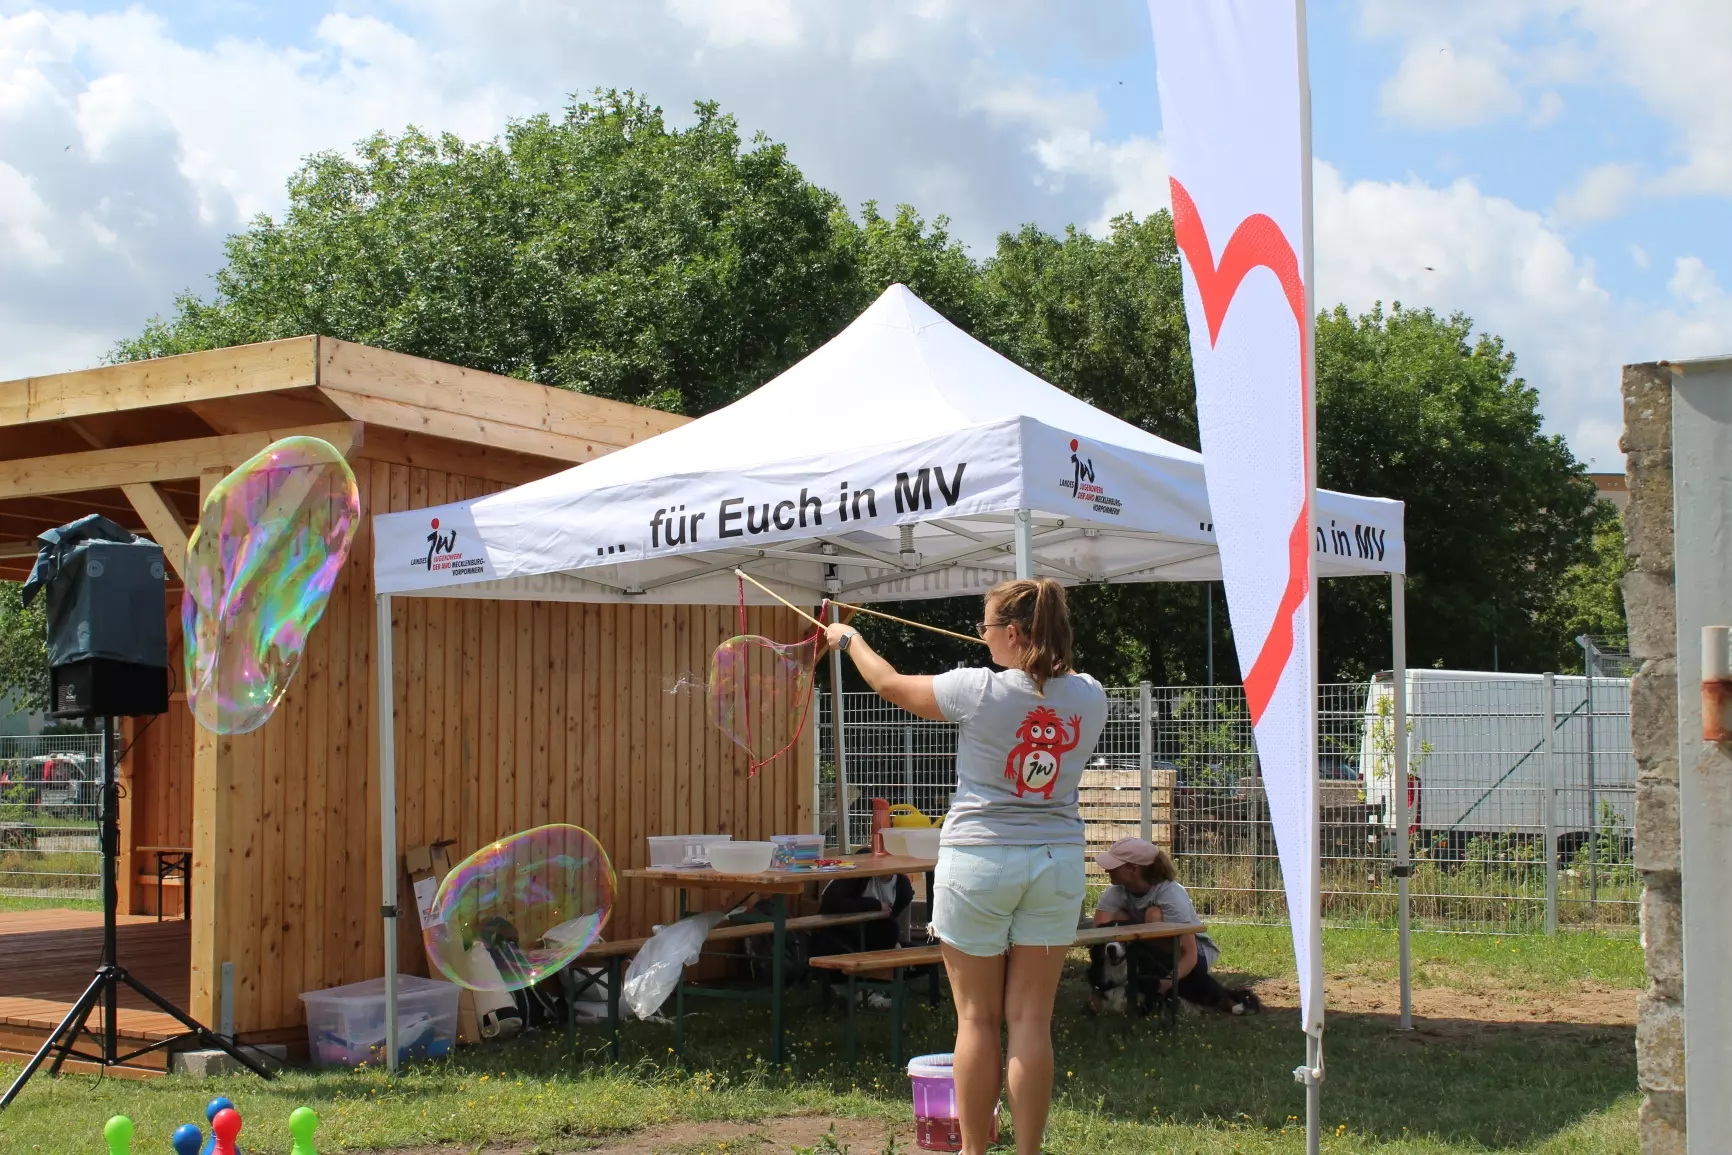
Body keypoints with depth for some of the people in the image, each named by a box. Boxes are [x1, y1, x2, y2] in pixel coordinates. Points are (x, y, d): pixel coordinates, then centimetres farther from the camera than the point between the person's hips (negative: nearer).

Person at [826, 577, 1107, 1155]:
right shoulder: (1089, 696, -2)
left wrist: (849, 640, 20)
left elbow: (892, 685, 4)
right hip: (1056, 862, 4)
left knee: (977, 1019, 6)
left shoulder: (980, 691, -12)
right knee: (1031, 1020, 6)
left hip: (978, 859, -3)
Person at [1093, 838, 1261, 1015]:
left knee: (1154, 914, -31)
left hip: (1197, 954, -5)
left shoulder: (1171, 895, -28)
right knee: (1117, 917, -23)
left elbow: (1189, 955, -32)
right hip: (1154, 954, 5)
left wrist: (1168, 982, -47)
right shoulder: (1116, 893, -14)